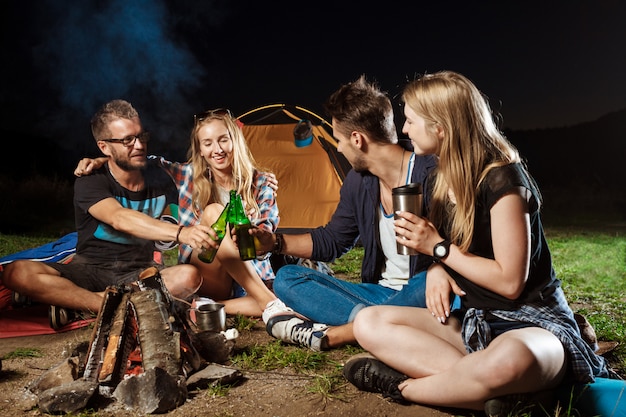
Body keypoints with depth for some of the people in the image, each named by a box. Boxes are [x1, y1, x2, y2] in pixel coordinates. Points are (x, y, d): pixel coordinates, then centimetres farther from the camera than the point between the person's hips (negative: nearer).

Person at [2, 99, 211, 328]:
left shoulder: (160, 181, 3)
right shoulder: (89, 183, -11)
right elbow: (120, 219, -31)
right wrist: (180, 233, -45)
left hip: (140, 274, 3)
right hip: (89, 272, -2)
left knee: (189, 275, -30)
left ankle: (74, 301, -22)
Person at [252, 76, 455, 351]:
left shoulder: (431, 175, -17)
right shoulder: (358, 181, 3)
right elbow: (331, 242, 15)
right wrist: (274, 242, 7)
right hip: (379, 293, 6)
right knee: (287, 278, -2)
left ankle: (325, 335, -28)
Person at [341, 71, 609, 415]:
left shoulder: (502, 179, -16)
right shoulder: (438, 183, 7)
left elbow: (510, 281, -18)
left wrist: (439, 247, -14)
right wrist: (436, 269, -6)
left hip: (533, 323, -7)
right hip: (473, 322, 8)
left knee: (507, 361, -45)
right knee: (369, 323, -14)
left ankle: (403, 385, -18)